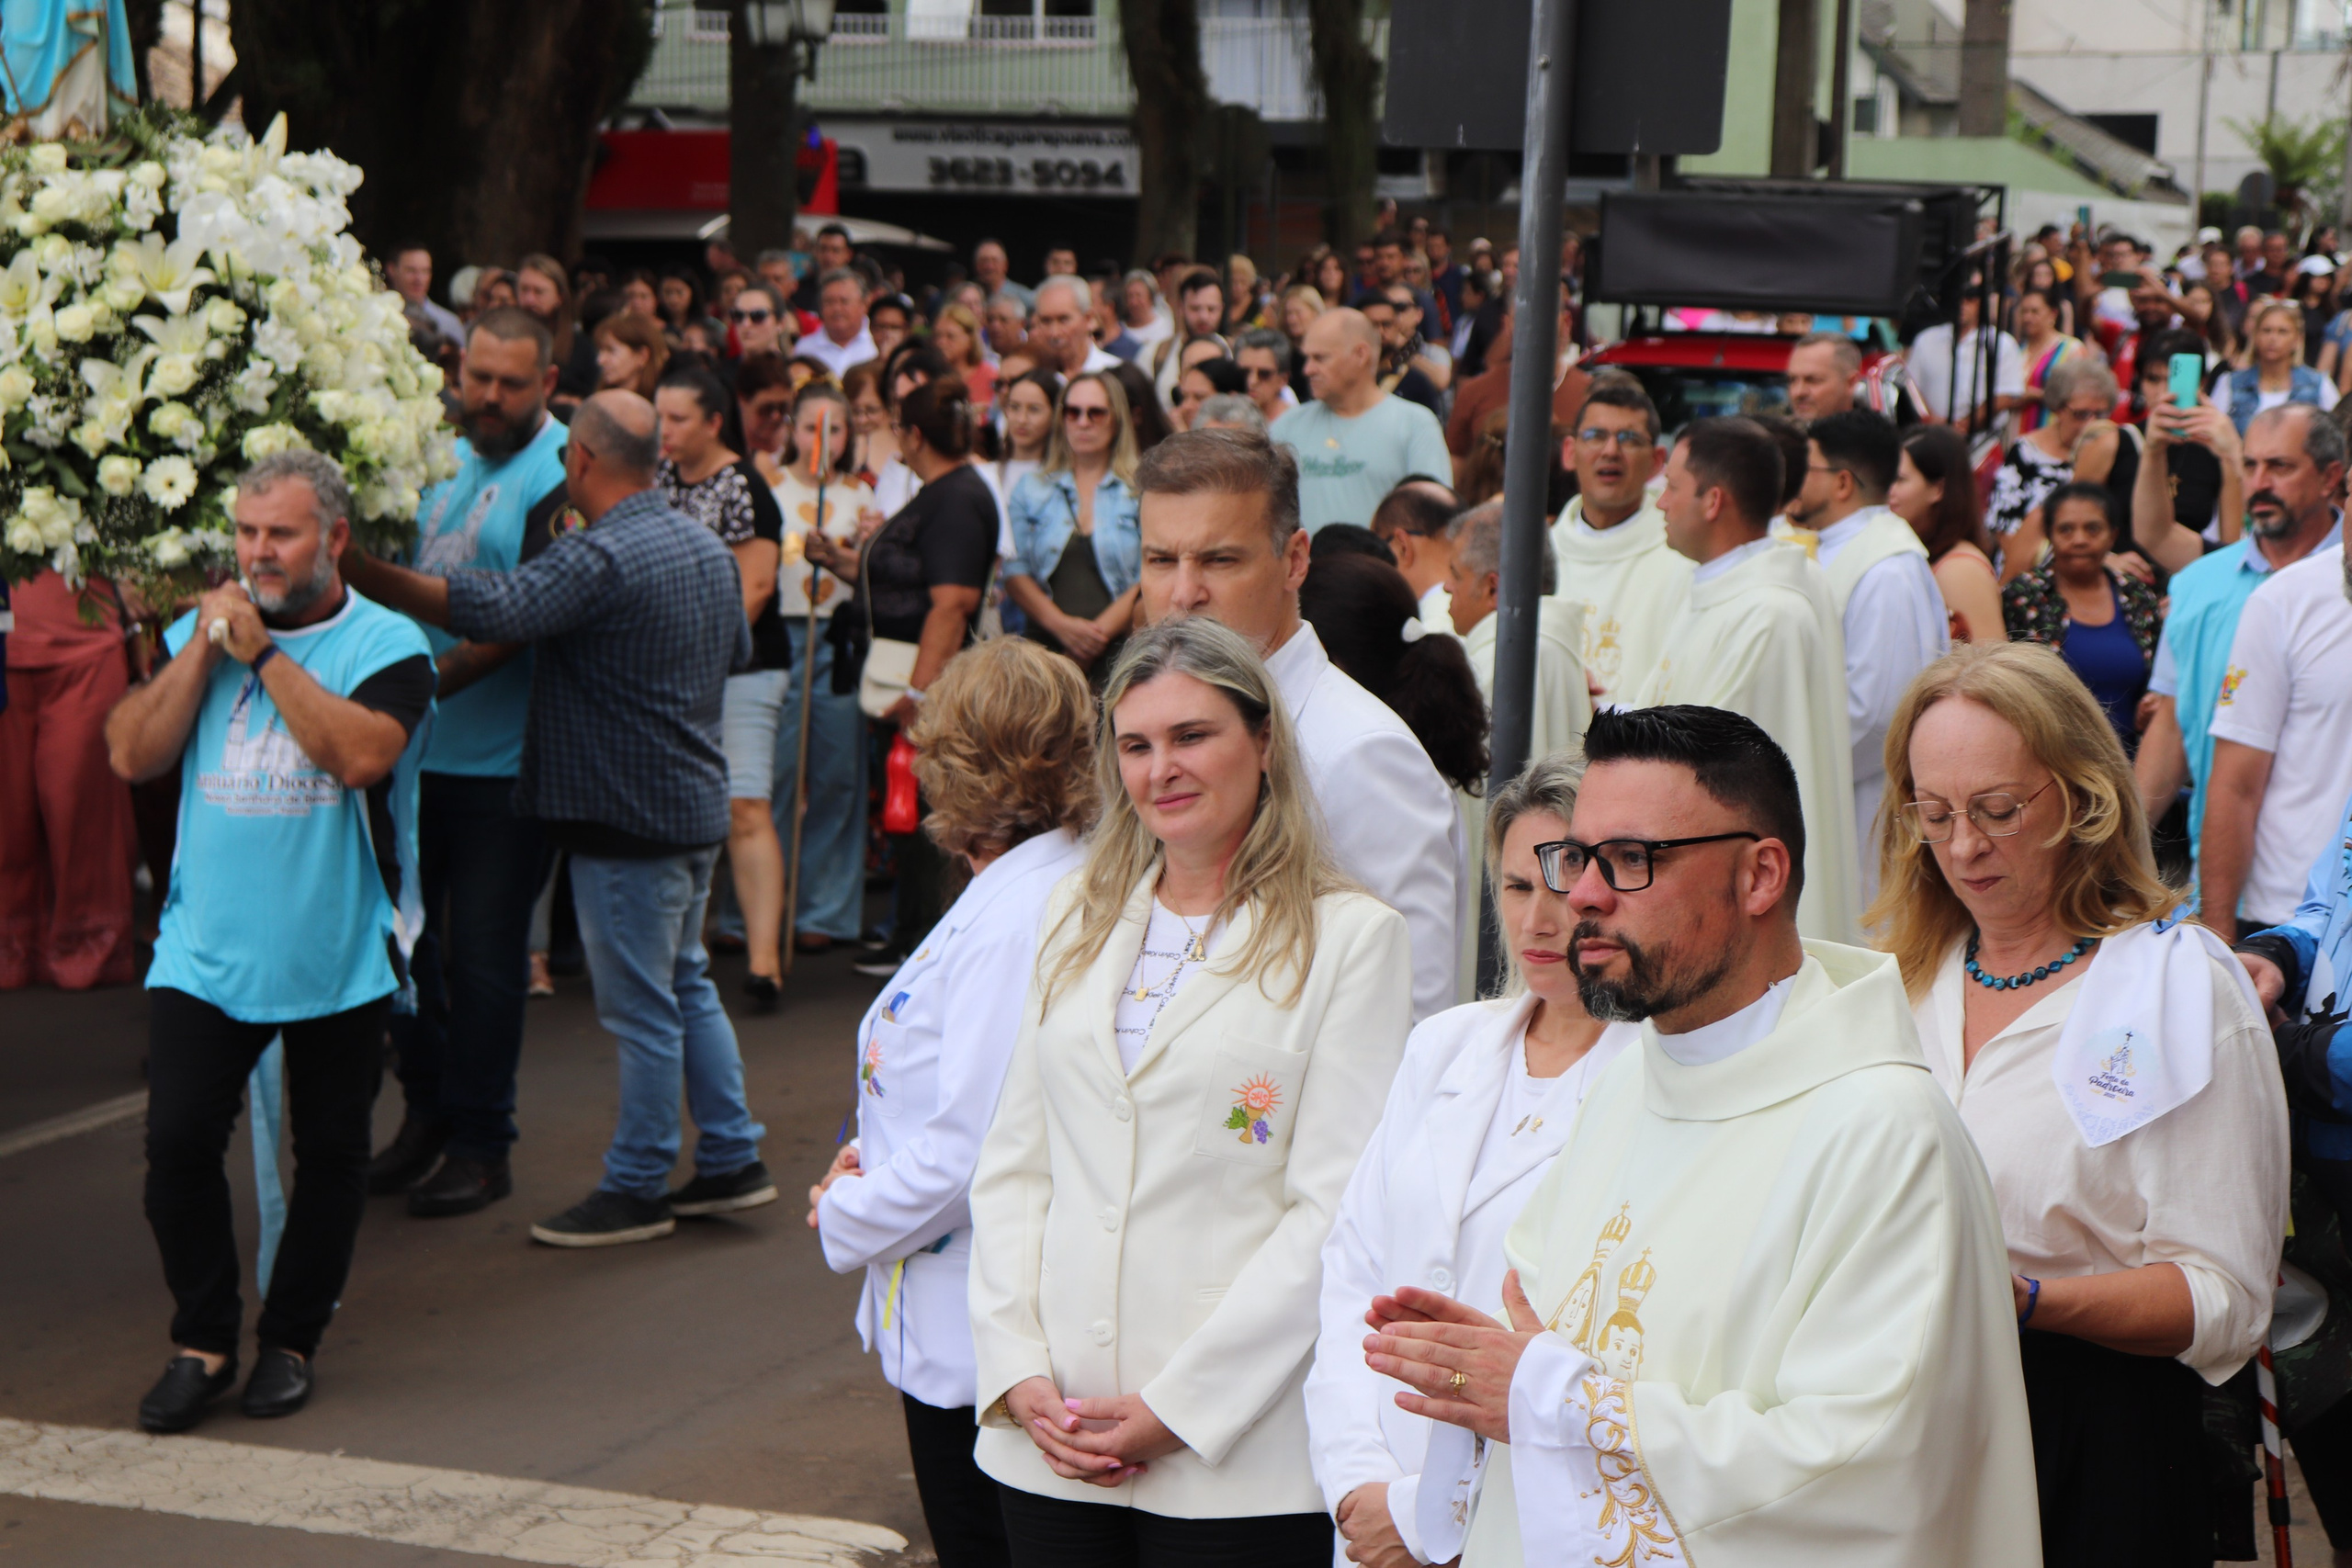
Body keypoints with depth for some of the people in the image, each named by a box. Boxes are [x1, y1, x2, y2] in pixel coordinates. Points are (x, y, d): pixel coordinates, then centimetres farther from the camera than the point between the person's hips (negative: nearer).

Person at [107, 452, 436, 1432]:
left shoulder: (387, 645, -6)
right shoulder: (199, 631, 7)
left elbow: (361, 754, -24)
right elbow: (132, 754, -3)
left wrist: (264, 653, -18)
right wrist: (204, 648, -9)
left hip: (338, 960, -2)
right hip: (204, 953, 2)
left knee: (330, 1153, 8)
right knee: (177, 1141, -6)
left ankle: (291, 1341, 25)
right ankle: (203, 1342, 9)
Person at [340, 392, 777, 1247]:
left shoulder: (600, 557, -21)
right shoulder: (709, 548, 8)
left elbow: (491, 609, -33)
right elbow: (739, 648, 22)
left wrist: (359, 572, -30)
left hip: (627, 819, -9)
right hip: (697, 801, 9)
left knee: (641, 1007, 0)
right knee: (687, 985, 19)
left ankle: (636, 1187, 10)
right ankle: (732, 1159, 24)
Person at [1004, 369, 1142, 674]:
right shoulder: (1032, 489, 16)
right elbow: (1015, 572, 8)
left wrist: (1100, 632, -12)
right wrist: (1063, 626, -7)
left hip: (1117, 650, -2)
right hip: (1046, 647, 2)